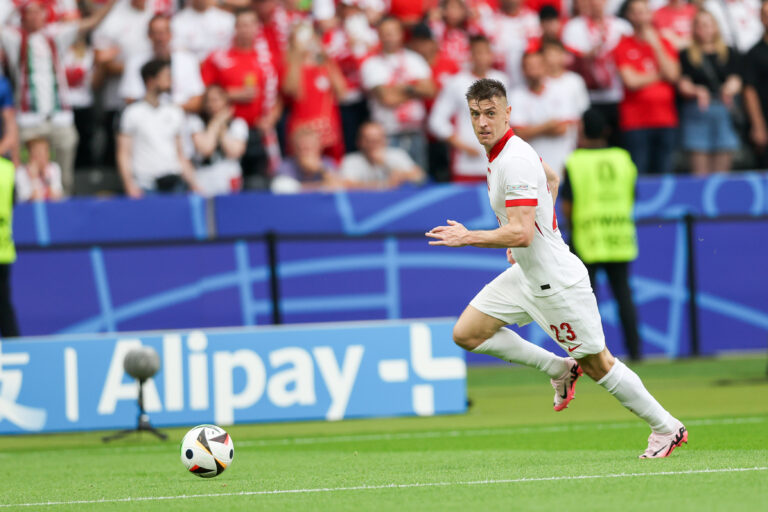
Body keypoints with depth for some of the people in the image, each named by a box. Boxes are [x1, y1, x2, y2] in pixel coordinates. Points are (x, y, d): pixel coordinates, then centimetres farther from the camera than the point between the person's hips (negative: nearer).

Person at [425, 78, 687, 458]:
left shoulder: (515, 162, -25)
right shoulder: (503, 150, 5)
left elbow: (520, 233, -32)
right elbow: (551, 177, 24)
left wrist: (468, 237, -26)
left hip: (556, 281, -10)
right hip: (526, 274, 10)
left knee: (597, 364, 1)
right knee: (467, 333, 5)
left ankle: (666, 428, 16)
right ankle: (559, 369, 14)